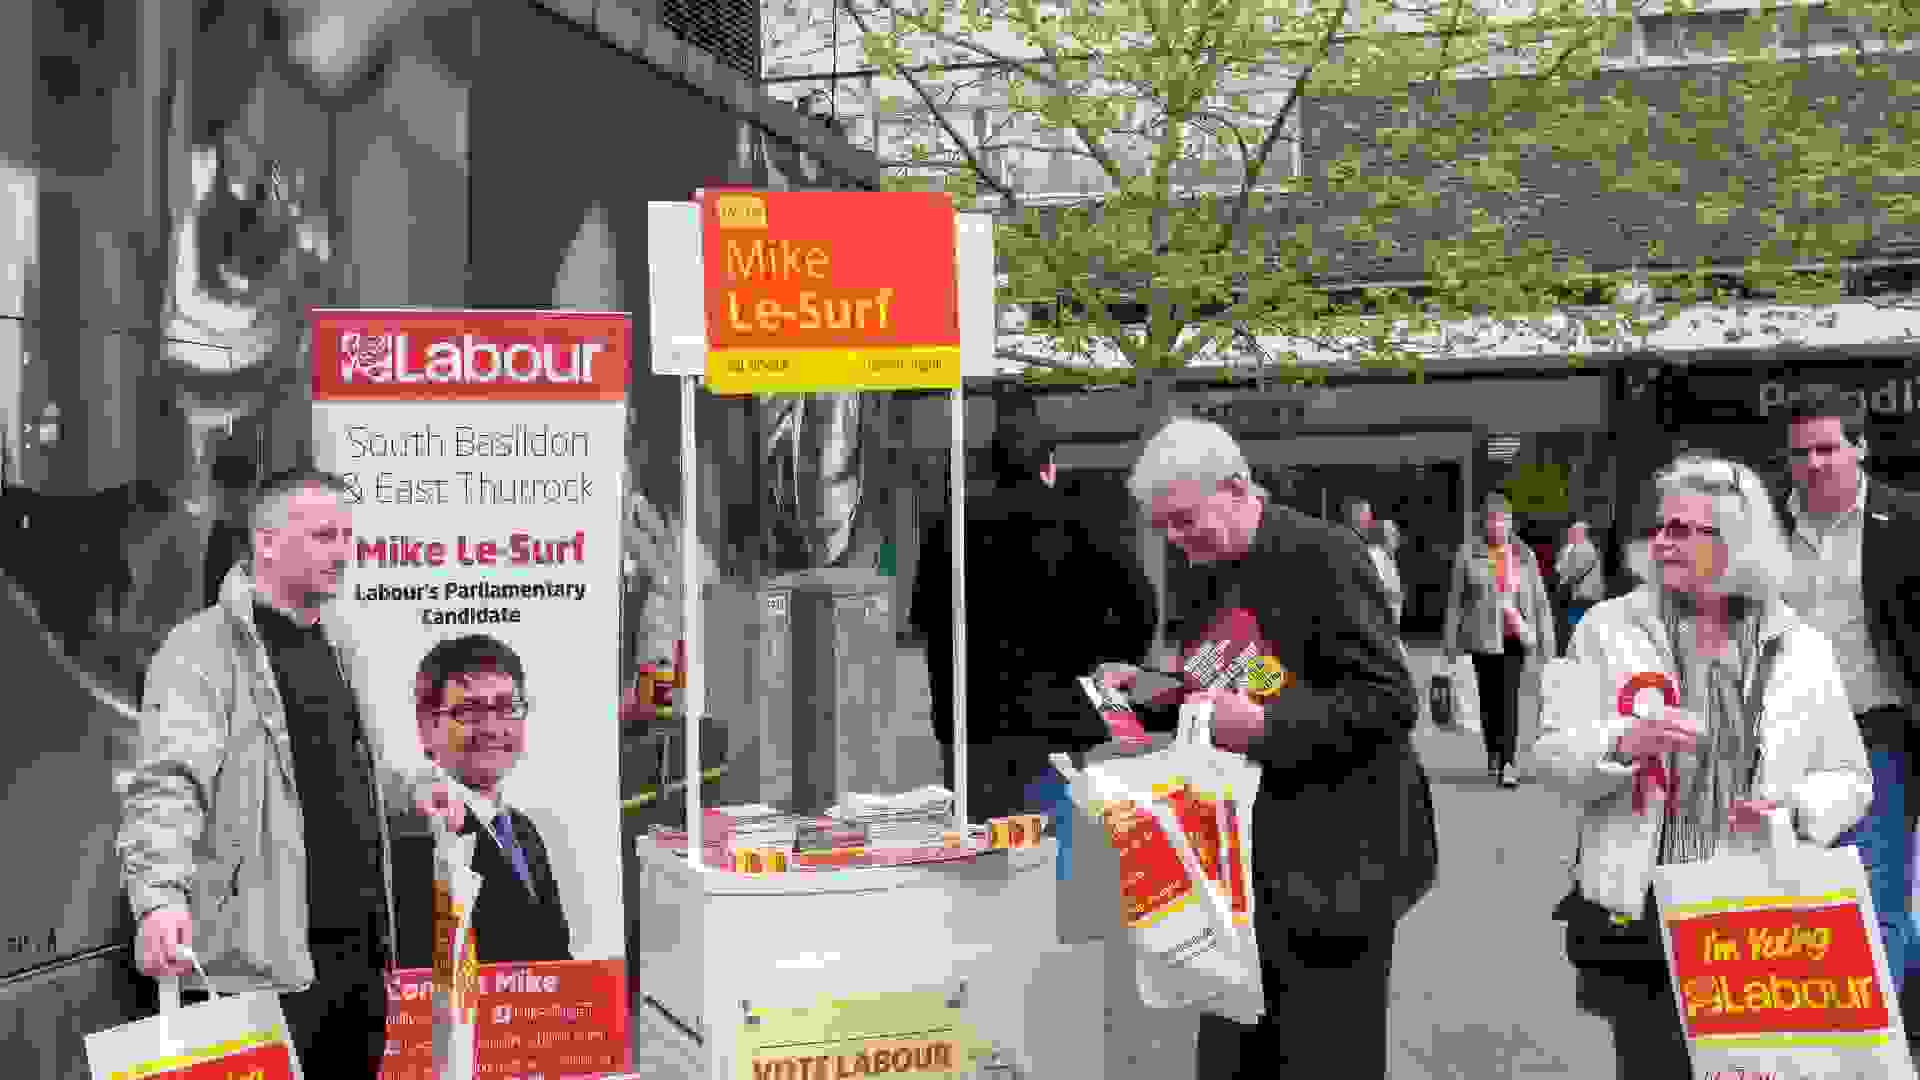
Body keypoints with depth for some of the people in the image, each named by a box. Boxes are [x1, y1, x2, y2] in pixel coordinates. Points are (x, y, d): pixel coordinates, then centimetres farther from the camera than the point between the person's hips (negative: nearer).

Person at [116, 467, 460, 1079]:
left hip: (363, 954, 8)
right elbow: (164, 786, -21)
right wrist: (160, 896, -36)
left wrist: (409, 789, 15)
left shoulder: (336, 645, 18)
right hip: (268, 959, -8)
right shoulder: (204, 650, -9)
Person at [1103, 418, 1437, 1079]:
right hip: (1237, 858, 8)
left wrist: (1266, 725, -26)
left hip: (1327, 865, -7)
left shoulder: (1322, 554, -14)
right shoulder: (1196, 572, 10)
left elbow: (1390, 700, -19)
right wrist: (1149, 691, 1)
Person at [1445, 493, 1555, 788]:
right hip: (1483, 636, 0)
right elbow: (1455, 600, 5)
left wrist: (1546, 638, 6)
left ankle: (1507, 763, -13)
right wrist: (1451, 641, 3)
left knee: (1509, 696, -11)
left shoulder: (1523, 555, 7)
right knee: (1490, 697, 10)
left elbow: (1539, 599, 11)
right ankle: (1494, 756, 27)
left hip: (1516, 635, 0)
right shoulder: (1469, 554, 1)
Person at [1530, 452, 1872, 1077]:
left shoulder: (1802, 650, 8)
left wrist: (1797, 806, -8)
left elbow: (1850, 778, 13)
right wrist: (1621, 745, -18)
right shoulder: (1610, 628, 6)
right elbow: (1551, 756, 2)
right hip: (1639, 911, 0)